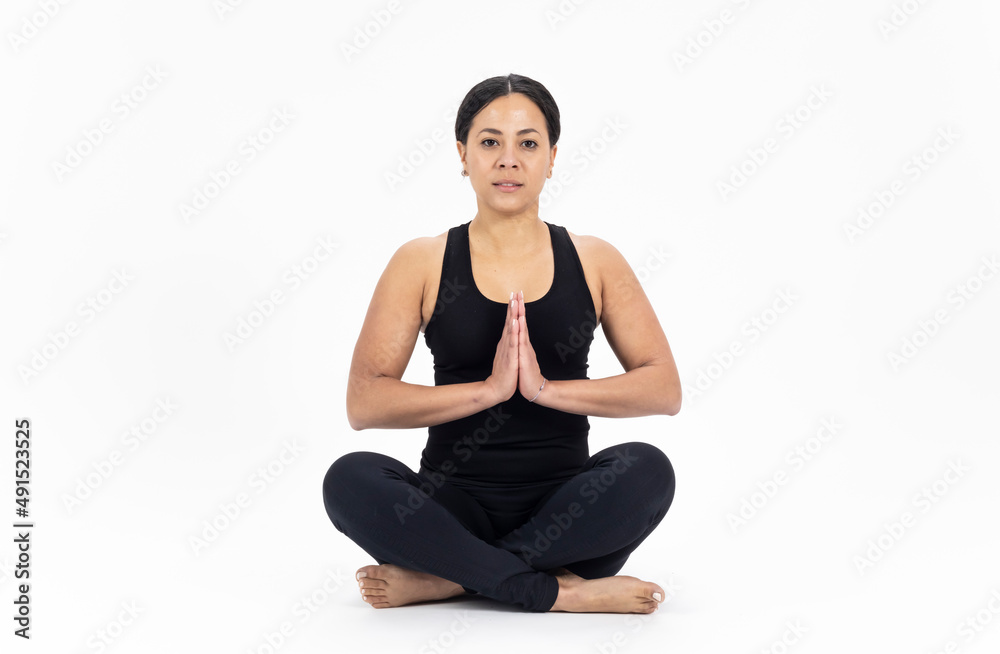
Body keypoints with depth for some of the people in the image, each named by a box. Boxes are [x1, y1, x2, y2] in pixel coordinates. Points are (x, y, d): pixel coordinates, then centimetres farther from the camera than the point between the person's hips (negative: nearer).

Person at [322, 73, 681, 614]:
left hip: (562, 508, 1)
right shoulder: (422, 263, 4)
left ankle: (442, 579, -22)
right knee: (349, 480, -29)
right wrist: (488, 389, -17)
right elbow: (363, 403, -5)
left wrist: (547, 388, -15)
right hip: (456, 504, 0)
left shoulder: (594, 261, 7)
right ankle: (561, 592, -25)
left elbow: (664, 390, -1)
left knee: (646, 468, -30)